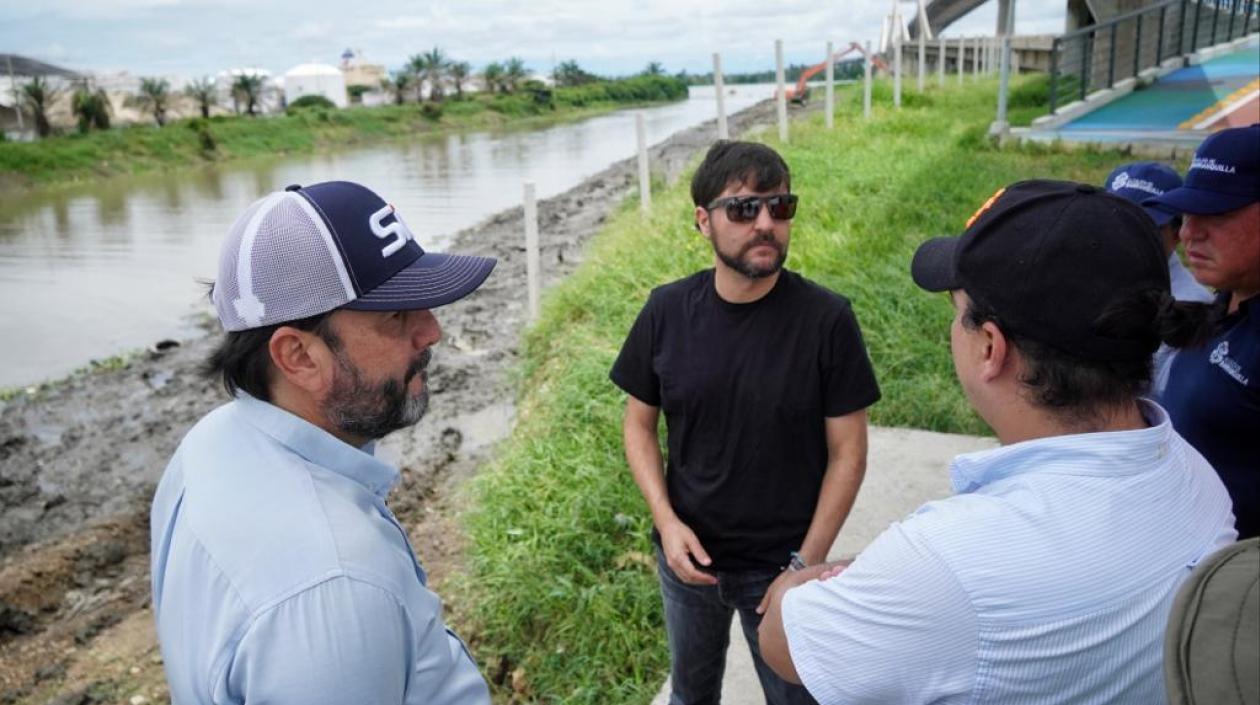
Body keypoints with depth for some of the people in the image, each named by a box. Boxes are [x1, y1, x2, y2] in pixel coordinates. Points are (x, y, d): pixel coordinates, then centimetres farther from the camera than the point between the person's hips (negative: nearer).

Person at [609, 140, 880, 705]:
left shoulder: (826, 319, -17)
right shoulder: (667, 310, -9)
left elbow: (847, 453, -11)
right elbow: (638, 423, 0)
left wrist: (807, 564, -13)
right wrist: (665, 520, -12)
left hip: (782, 565, -2)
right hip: (688, 554, 3)